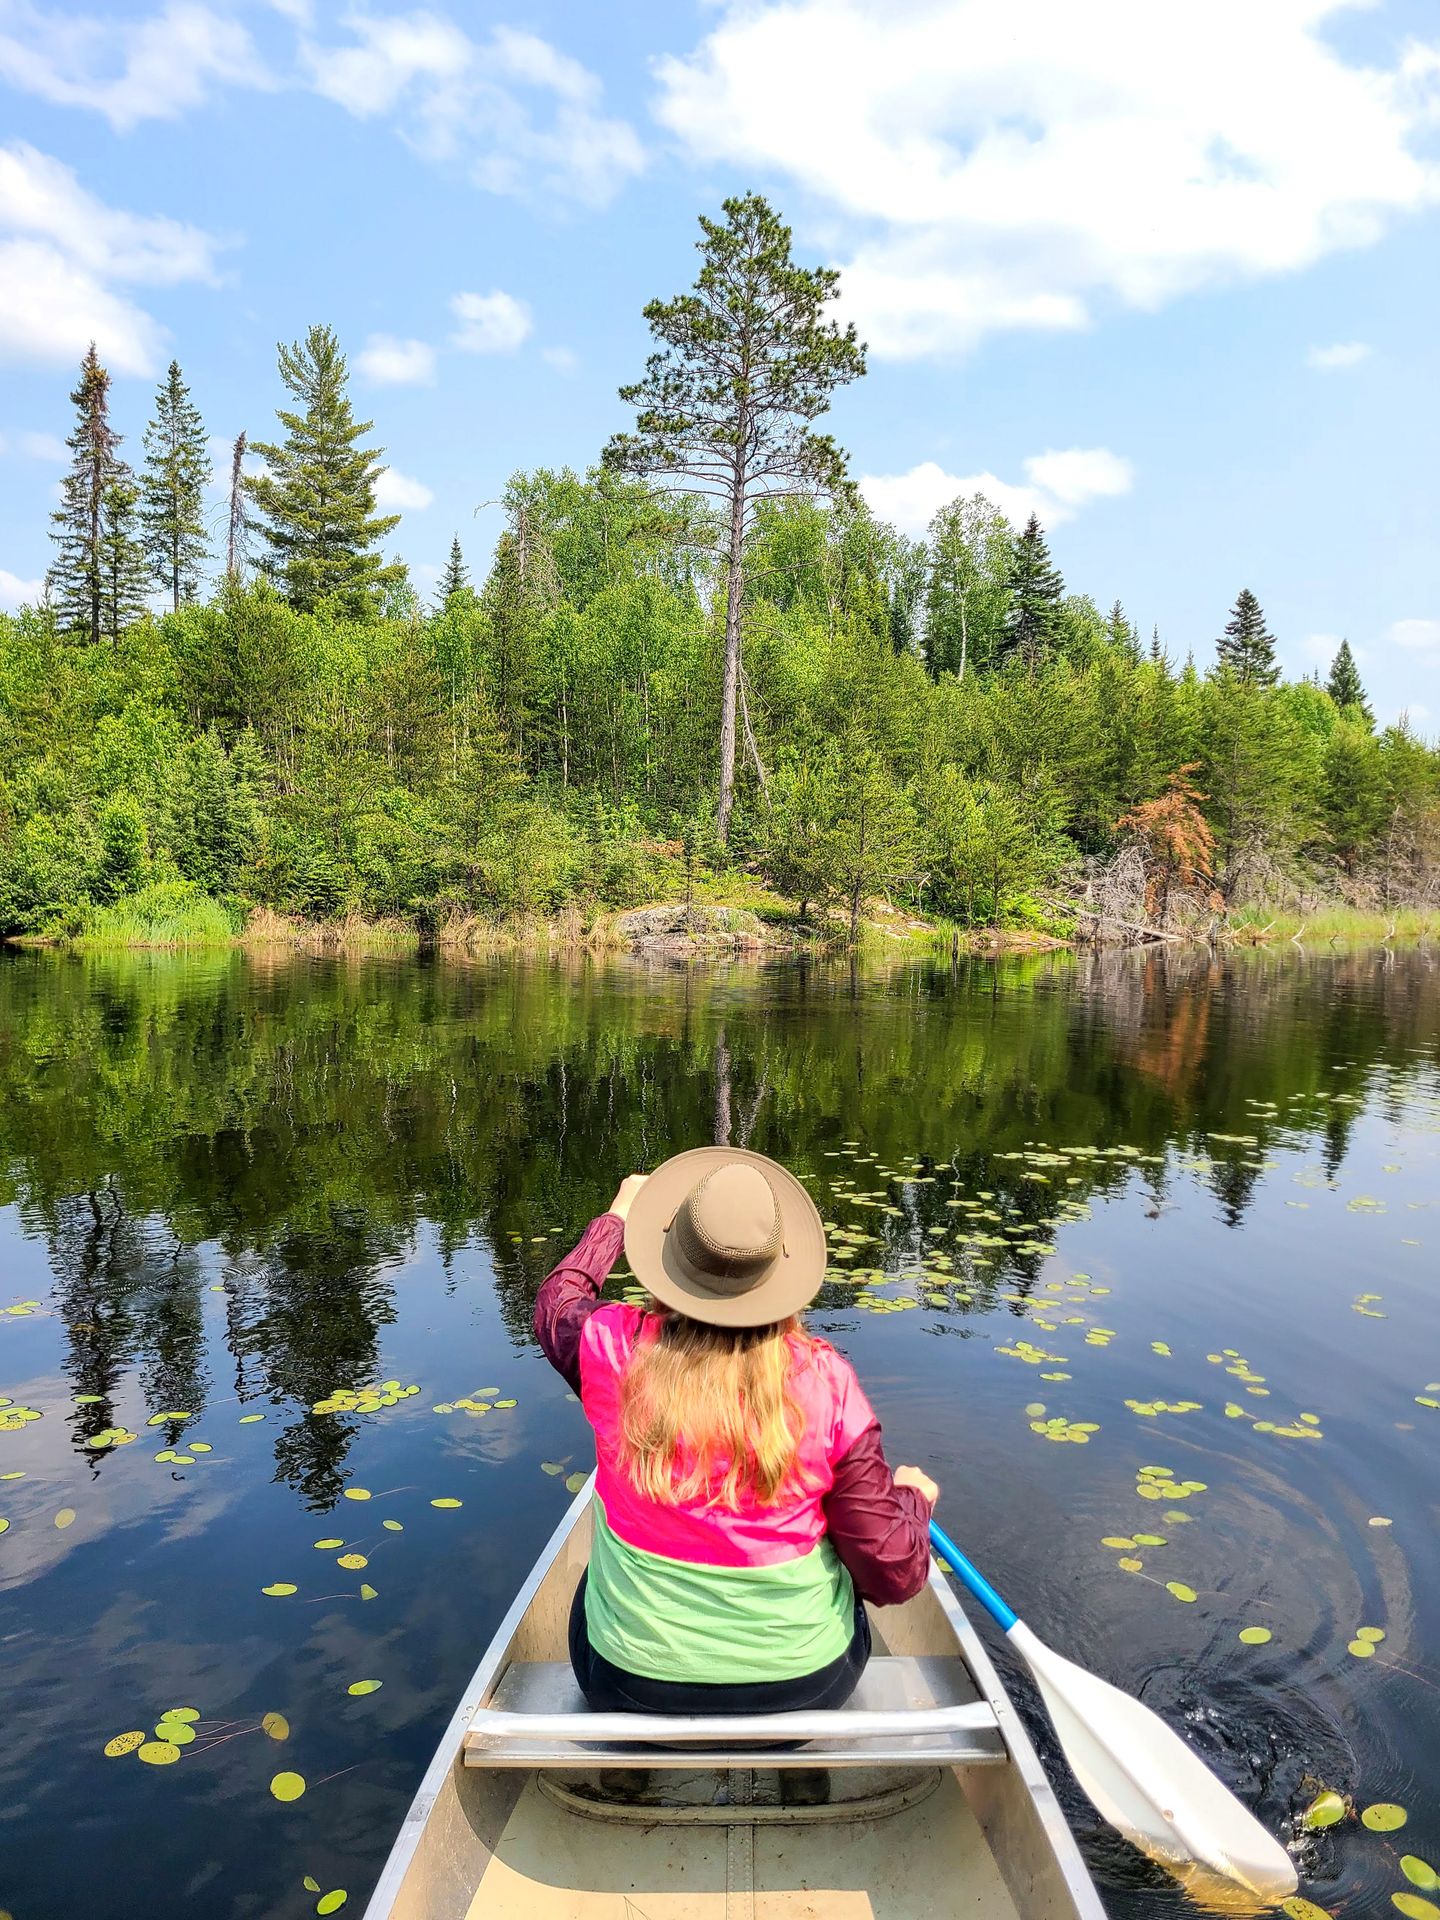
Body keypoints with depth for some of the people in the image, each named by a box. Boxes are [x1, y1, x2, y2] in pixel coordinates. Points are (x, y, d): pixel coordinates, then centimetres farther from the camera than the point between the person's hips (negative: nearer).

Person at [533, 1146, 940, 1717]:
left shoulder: (614, 1348, -19)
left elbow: (556, 1302, 8)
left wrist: (617, 1217, 23)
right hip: (806, 1681, 0)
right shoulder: (825, 1378, -21)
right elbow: (894, 1576, -17)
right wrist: (911, 1497, 4)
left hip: (632, 1677, 1)